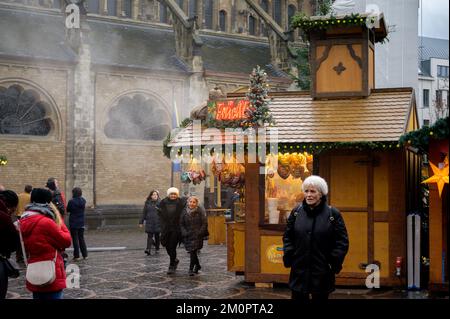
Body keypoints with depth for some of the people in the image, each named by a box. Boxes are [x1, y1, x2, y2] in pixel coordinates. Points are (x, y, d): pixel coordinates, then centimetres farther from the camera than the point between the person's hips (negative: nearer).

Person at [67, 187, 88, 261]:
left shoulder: (71, 201, -16)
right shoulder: (83, 201, -1)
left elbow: (68, 210, -5)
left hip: (73, 223, -5)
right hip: (81, 223, 5)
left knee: (75, 239, 1)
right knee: (81, 238, 14)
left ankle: (76, 256, 2)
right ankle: (85, 255, 16)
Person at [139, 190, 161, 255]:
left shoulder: (160, 203, 0)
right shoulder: (147, 203, 4)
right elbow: (144, 213, 8)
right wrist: (141, 222, 7)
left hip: (158, 222, 0)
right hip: (149, 222, 0)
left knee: (157, 236, 10)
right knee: (149, 236, -6)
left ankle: (157, 248, 25)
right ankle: (148, 249, -12)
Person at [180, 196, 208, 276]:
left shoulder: (200, 211, -4)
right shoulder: (184, 211, 4)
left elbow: (204, 224, -3)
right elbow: (181, 224, 7)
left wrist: (200, 233, -12)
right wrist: (184, 233, -6)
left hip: (197, 235, -3)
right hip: (188, 235, 3)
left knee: (193, 251, -12)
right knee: (192, 251, 8)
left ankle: (191, 269, -6)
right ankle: (197, 265, 31)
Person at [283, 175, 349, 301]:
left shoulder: (333, 214, -4)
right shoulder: (296, 212, 3)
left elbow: (342, 241, -2)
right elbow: (287, 236, 10)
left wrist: (334, 262, -9)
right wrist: (289, 256, -1)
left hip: (322, 273, -2)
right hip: (299, 270, 2)